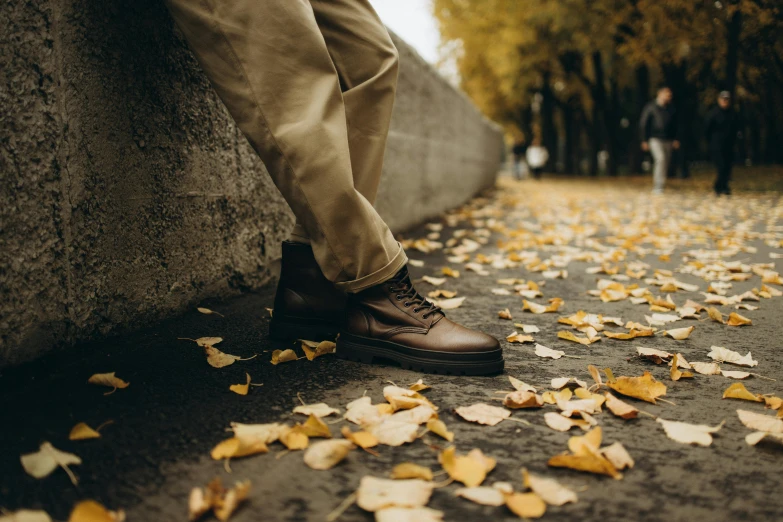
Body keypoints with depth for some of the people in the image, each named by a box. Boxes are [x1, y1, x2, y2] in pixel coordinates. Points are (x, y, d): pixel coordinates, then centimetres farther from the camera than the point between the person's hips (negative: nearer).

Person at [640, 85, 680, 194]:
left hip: (668, 140, 5)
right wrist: (644, 140, -3)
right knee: (660, 158, -23)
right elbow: (643, 124, 0)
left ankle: (657, 186, 15)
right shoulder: (651, 107, -2)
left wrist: (675, 139, 12)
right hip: (655, 139, -5)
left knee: (666, 162, 4)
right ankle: (658, 186, -21)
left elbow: (674, 125, 19)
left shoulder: (671, 108, 11)